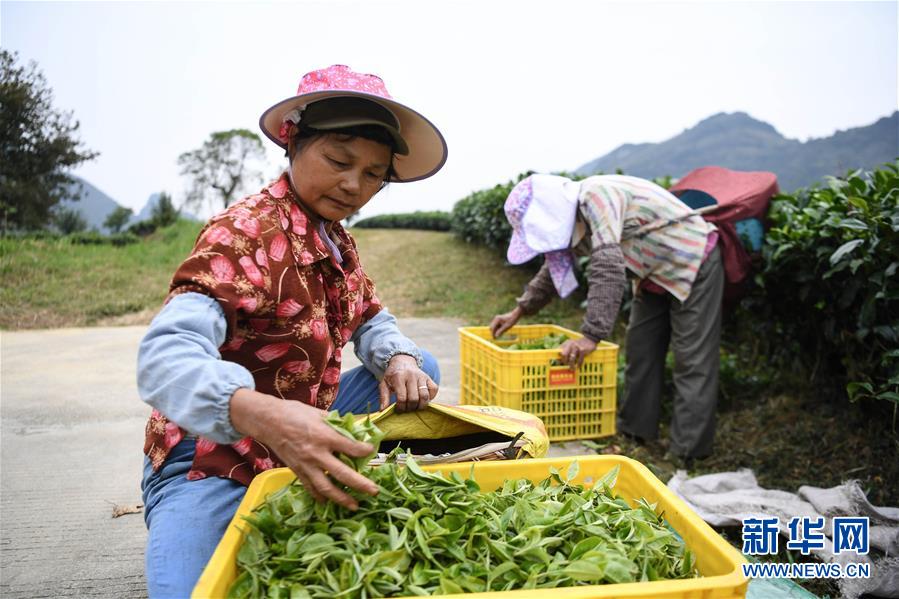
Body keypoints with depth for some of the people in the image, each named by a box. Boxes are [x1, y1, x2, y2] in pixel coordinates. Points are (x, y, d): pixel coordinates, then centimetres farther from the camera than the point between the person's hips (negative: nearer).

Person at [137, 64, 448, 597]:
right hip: (212, 463, -7)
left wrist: (399, 361, -12)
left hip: (301, 436, 8)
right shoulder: (246, 232, -21)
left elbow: (372, 321, 12)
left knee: (421, 368, 7)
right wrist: (261, 414, -53)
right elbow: (166, 355, -34)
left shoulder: (336, 241, 4)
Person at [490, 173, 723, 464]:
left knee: (692, 360, -6)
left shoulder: (597, 197, -30)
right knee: (639, 351, 11)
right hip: (655, 274, 10)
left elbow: (608, 270, -39)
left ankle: (687, 453, -1)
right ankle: (634, 431, 21)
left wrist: (591, 336, -40)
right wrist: (519, 311, 9)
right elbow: (553, 268, 14)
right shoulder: (575, 214, 0)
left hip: (694, 265, -9)